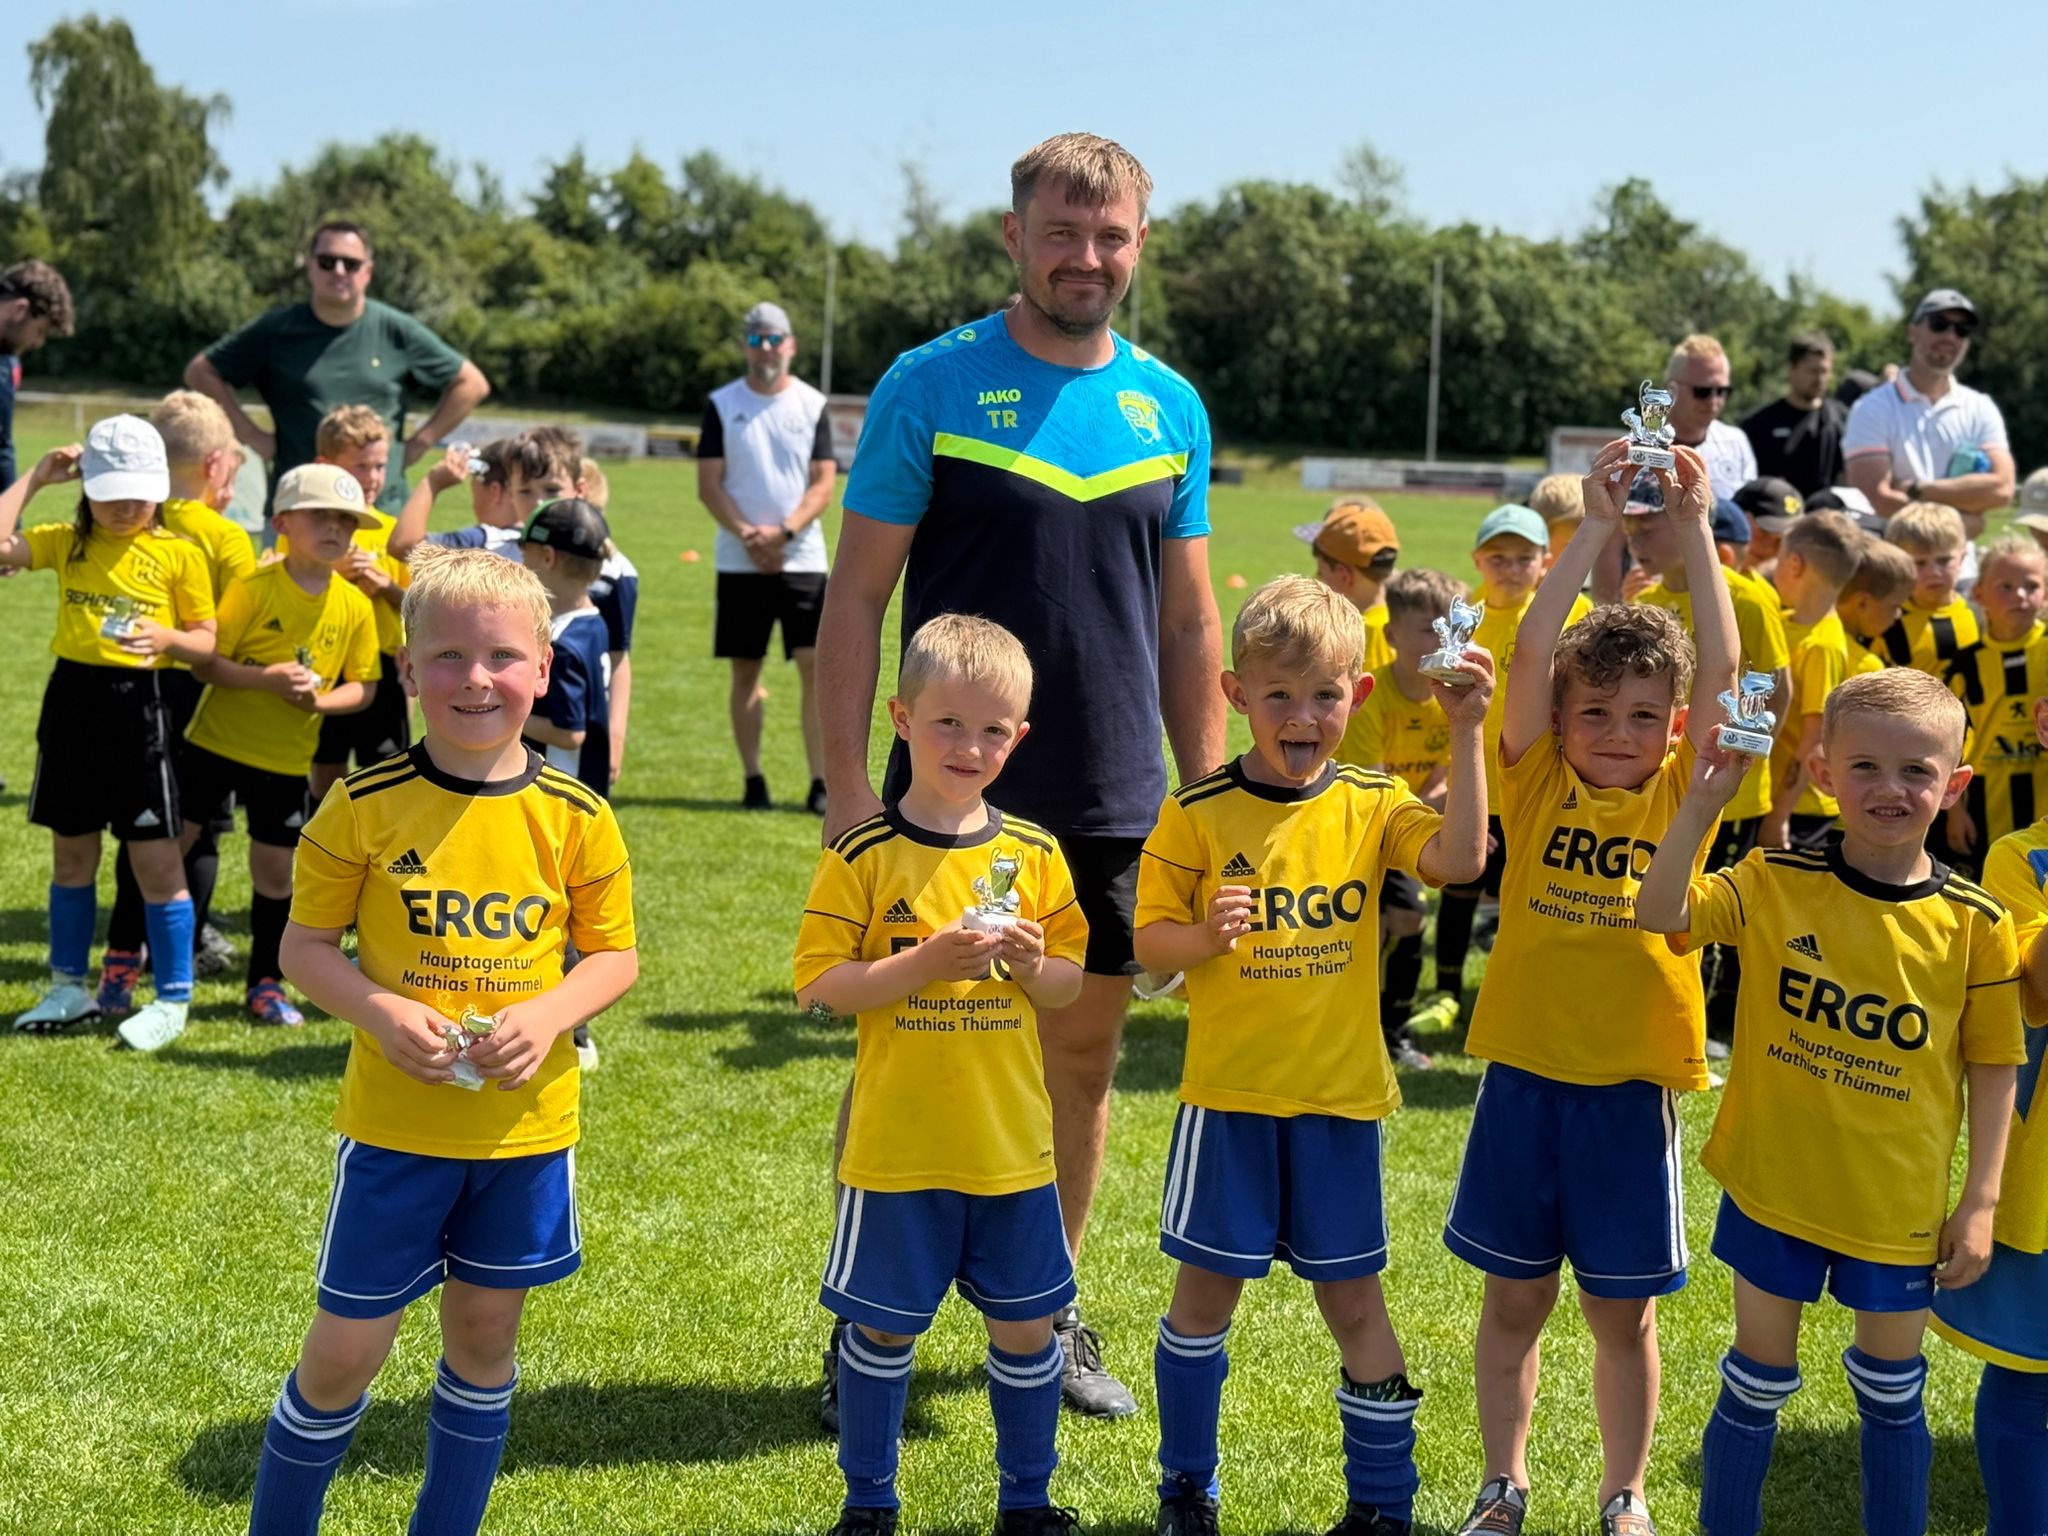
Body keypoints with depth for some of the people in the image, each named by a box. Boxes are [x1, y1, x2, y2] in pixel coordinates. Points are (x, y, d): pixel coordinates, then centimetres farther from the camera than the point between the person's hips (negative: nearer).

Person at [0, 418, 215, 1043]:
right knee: (71, 854, 14)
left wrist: (166, 638, -22)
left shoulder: (179, 554, -3)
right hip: (71, 697, 4)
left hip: (137, 702, -4)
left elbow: (207, 641, -2)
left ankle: (173, 999, 8)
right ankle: (69, 988, 27)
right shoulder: (67, 542, 6)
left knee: (155, 858, -2)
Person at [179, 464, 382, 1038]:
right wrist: (266, 678, -25)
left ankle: (266, 983, 24)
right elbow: (205, 662, -13)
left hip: (287, 758, 3)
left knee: (276, 868, 8)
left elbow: (363, 687, 4)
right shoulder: (255, 588, -12)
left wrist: (321, 699, -15)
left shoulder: (354, 605, -2)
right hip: (215, 742, -2)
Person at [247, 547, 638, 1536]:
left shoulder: (574, 817, -5)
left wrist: (550, 1013, -15)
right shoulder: (365, 806, -9)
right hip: (394, 1120, -2)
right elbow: (306, 945, -2)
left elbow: (615, 952, 4)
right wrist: (380, 1010, -20)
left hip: (525, 1122, 2)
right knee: (346, 1347, 4)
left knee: (484, 1338, 15)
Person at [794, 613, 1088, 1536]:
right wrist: (927, 961, -22)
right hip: (897, 1146, -3)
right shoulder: (864, 857, -8)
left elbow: (1070, 985, 9)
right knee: (884, 1326, 9)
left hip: (1012, 1146, 3)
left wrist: (1032, 964, -14)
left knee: (1025, 1325, 11)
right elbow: (818, 986, -12)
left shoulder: (1033, 855, 2)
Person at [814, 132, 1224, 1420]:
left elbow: (1189, 623, 12)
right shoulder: (931, 385, -4)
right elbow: (858, 597, -5)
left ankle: (1050, 1317, 27)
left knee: (1084, 1056, 12)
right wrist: (847, 787, -11)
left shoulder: (1171, 408, 7)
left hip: (1114, 806, 4)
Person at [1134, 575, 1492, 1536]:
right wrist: (1201, 937, -24)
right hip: (1228, 1095, -1)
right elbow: (1148, 941, -3)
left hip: (1340, 1096, 1)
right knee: (1207, 1286, 8)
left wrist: (1465, 735, -25)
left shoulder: (1371, 803, -1)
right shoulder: (1198, 813, -6)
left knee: (1353, 1295, 8)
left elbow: (1460, 859, -19)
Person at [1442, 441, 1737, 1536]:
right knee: (1515, 1295, 11)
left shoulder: (1679, 793, 0)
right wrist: (1596, 526, -15)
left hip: (1631, 1081, 0)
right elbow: (1532, 652, -12)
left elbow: (1719, 671, -12)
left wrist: (1692, 532, -14)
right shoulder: (1538, 780, -1)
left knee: (1623, 1306, 10)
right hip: (1526, 1067, 0)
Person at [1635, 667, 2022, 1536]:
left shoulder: (1973, 924, -8)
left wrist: (1981, 1201, -3)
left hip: (1899, 1202, 0)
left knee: (1892, 1391, 17)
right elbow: (1660, 913, -20)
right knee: (1757, 1383, 13)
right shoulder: (1775, 885, -9)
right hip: (1774, 1187, 0)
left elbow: (1993, 1066, -2)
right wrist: (1702, 802, -29)